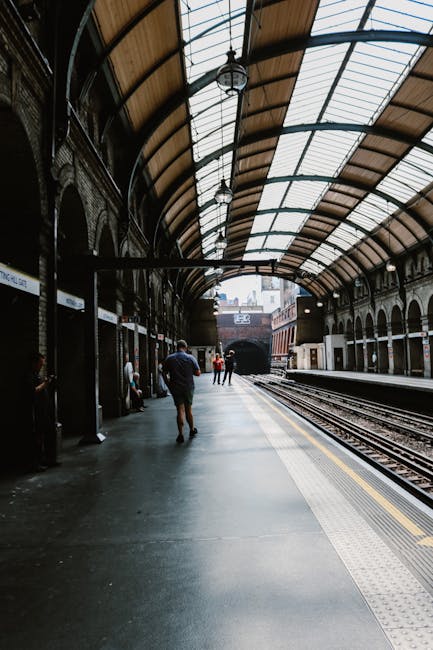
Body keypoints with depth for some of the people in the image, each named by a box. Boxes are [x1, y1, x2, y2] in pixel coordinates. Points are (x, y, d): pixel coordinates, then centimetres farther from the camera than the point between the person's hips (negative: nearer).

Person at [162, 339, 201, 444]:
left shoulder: (169, 359, -1)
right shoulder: (190, 358, -5)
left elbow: (164, 374, 1)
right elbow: (198, 373, -4)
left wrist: (169, 385, 9)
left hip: (175, 388, 0)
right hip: (188, 388, 0)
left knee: (180, 410, 1)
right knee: (188, 409, 15)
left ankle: (181, 435, -5)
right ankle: (192, 430, 29)